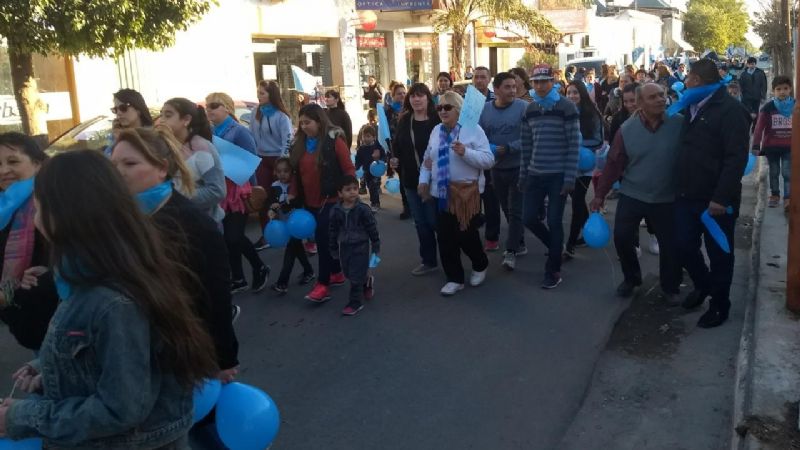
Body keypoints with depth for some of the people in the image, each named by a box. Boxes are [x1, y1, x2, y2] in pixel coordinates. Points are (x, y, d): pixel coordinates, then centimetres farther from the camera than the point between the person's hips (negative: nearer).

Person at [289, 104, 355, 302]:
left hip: (332, 200, -6)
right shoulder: (300, 143, 8)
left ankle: (323, 284, -4)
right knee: (324, 239, 14)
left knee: (324, 239, -10)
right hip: (311, 202, 6)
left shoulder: (334, 141, -10)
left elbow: (349, 169, -10)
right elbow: (297, 173, 13)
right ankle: (336, 273, 29)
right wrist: (292, 194, 4)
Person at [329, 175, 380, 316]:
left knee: (356, 275, -4)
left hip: (361, 246, -4)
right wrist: (334, 250, 9)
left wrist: (376, 247, -4)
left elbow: (372, 229, -7)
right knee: (349, 273, 14)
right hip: (344, 246, 4)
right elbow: (333, 231, 6)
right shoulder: (336, 211, -4)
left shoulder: (363, 209, -14)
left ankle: (355, 302, 9)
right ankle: (367, 281, 44)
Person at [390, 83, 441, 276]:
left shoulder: (437, 119, -11)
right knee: (420, 222, 13)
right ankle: (428, 261, 27)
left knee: (434, 220, 0)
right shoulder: (404, 121, 6)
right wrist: (394, 159, -5)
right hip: (411, 180, 6)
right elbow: (397, 145, 14)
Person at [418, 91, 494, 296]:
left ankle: (480, 267, 29)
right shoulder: (436, 131, 9)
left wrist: (465, 152, -26)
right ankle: (455, 278, 18)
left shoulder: (473, 129, -9)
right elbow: (428, 158, 19)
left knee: (466, 235, -1)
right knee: (445, 237, 5)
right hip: (442, 191, 6)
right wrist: (424, 180, 10)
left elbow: (488, 160, -15)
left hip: (467, 191, -5)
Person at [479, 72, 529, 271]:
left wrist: (507, 148, -22)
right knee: (507, 210, 15)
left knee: (515, 210, -2)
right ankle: (519, 244, 31)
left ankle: (511, 251, 5)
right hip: (496, 168, 4)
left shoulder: (523, 107, -12)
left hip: (518, 167, -4)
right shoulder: (484, 109, -1)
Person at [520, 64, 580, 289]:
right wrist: (523, 175, 10)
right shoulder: (530, 110, 9)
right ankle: (555, 247, 33)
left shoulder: (566, 107, -8)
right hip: (535, 174, 5)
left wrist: (570, 178, -15)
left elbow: (574, 144, -10)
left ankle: (553, 271, 14)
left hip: (558, 176, -5)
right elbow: (526, 146, 12)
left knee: (554, 222, 0)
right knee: (528, 218, 4)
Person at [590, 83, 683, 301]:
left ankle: (670, 288, 27)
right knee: (621, 238, 4)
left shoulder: (679, 124, -11)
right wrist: (600, 193, -3)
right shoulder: (627, 129, -6)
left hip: (666, 199, -1)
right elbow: (614, 163, -3)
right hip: (631, 196, 1)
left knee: (670, 244, 6)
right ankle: (631, 278, 30)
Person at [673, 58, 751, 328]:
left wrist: (721, 197, -26)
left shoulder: (730, 110, -14)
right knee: (684, 247, 12)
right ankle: (703, 285, 38)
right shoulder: (691, 108, 13)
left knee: (719, 255, 6)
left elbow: (736, 158, -21)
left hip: (716, 199, -7)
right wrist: (680, 187, 15)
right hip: (688, 195, 7)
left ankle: (719, 306, 22)